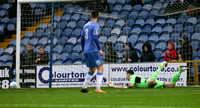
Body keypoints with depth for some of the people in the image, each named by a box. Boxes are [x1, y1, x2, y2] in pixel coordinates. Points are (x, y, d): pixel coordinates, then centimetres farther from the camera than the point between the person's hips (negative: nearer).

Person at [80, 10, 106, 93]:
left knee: (91, 70, 18)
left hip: (86, 51, 8)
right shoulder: (95, 25, -8)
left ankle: (84, 87, 16)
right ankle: (98, 89, -16)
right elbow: (95, 38, -19)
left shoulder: (86, 25, 15)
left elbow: (82, 39, 19)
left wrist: (84, 51, 26)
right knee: (100, 68, -6)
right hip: (93, 50, -8)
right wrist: (100, 49, -16)